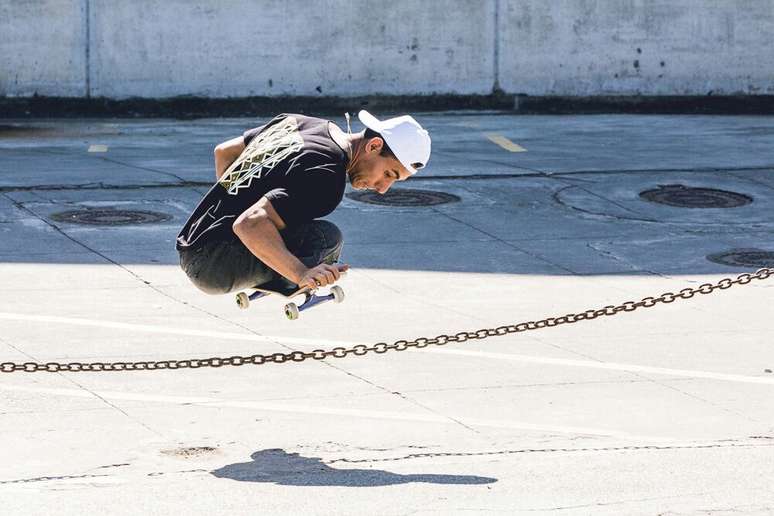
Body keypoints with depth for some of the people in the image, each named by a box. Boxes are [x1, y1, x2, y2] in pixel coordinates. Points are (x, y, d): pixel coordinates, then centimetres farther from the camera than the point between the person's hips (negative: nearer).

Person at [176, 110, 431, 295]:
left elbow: (224, 151, 24)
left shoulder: (298, 123, 9)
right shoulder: (326, 178, -21)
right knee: (326, 237, -23)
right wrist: (302, 274, -38)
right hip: (212, 268, -10)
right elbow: (248, 224, -34)